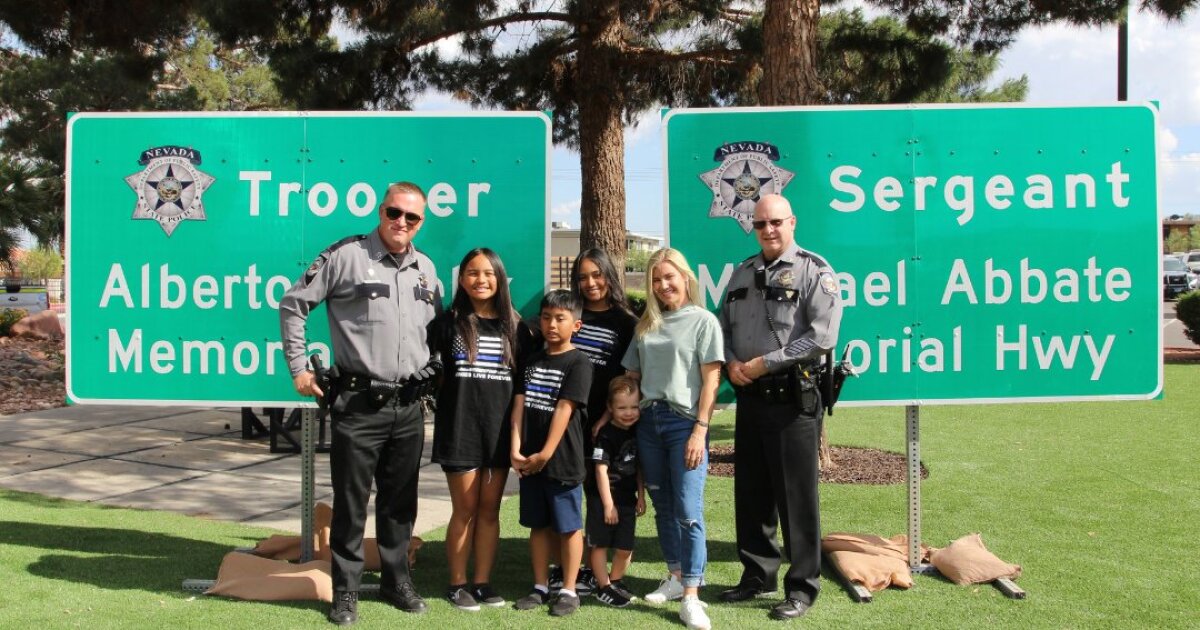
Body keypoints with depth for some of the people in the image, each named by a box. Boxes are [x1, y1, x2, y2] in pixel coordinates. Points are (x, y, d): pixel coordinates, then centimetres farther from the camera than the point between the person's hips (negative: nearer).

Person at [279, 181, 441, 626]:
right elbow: (292, 304, -2)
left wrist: (433, 372, 15)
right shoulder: (346, 256, -6)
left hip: (409, 405, 5)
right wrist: (298, 368, -3)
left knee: (400, 501, 14)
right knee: (350, 501, 4)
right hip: (358, 404, -4)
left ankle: (396, 580, 29)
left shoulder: (426, 268, 10)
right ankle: (345, 590, 18)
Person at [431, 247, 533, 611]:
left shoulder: (514, 326, 9)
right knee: (465, 509, 1)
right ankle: (457, 584, 13)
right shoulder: (449, 321, 1)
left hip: (500, 427, 3)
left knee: (490, 509, 8)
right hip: (460, 426, -3)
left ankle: (482, 582, 18)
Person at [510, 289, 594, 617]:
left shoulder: (578, 363, -8)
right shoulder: (531, 362, 10)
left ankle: (569, 590, 14)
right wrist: (516, 449, -6)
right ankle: (540, 587, 25)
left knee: (568, 526, 4)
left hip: (562, 461, -6)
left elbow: (564, 410, -14)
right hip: (529, 460, 6)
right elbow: (520, 405, 5)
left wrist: (545, 454, -17)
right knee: (538, 524, 14)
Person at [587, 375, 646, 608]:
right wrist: (608, 504, -14)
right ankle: (603, 587, 14)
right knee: (599, 543, 2)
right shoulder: (606, 434, -14)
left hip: (628, 499, 6)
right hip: (603, 499, -5)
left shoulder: (638, 432, 5)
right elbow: (601, 469, -14)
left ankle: (615, 581, 27)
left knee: (625, 547, 8)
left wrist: (641, 496, 12)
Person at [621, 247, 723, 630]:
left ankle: (691, 597, -6)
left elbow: (711, 380, -6)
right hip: (648, 421, 5)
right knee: (663, 508, 11)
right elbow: (631, 377, 17)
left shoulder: (703, 321, 0)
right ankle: (675, 578, 24)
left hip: (684, 421, -5)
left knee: (688, 511, -8)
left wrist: (700, 430, -13)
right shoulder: (646, 325, 14)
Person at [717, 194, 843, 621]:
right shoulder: (742, 273, 14)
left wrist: (764, 363, -15)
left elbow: (822, 336, -15)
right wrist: (731, 363, -4)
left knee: (796, 496, 1)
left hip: (793, 400, -6)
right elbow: (723, 328, 17)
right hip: (749, 398, 6)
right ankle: (757, 575, 28)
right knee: (751, 493, 13)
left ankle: (802, 587, 13)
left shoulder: (813, 271, -6)